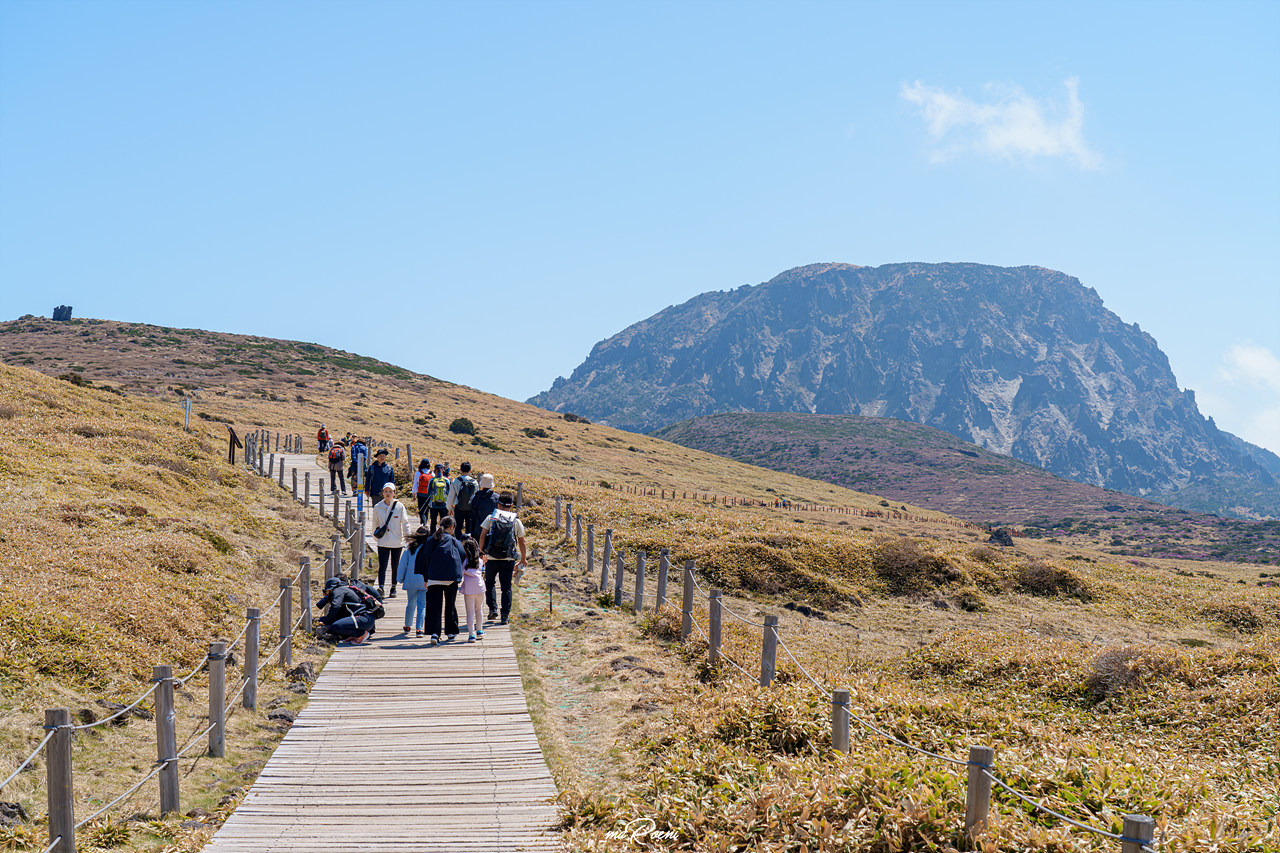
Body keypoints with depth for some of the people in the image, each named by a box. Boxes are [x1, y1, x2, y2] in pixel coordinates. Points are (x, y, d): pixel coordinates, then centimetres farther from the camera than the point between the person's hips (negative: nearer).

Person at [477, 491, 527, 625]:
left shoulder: (491, 518, 0)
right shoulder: (516, 521, 2)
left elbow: (482, 535, -6)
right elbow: (521, 542, 7)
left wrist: (480, 552, 3)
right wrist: (524, 559, 18)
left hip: (492, 558, 0)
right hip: (508, 559, 0)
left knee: (490, 583, 19)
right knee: (506, 587, 8)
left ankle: (492, 608, 7)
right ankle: (505, 615, 5)